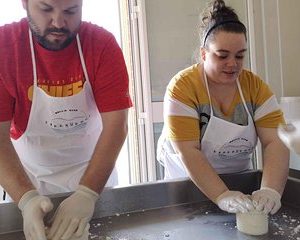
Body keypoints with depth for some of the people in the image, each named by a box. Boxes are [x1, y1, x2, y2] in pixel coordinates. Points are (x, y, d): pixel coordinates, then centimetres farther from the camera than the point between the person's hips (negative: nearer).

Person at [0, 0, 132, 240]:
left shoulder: (102, 44, -17)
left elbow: (116, 123, -22)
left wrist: (88, 193, -31)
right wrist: (27, 198, -32)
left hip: (94, 170, 1)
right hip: (29, 176, 0)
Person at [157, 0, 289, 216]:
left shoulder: (255, 86, -6)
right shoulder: (183, 86, -18)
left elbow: (275, 142, -13)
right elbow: (188, 152, -23)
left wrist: (270, 190, -28)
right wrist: (223, 196, -31)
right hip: (188, 183, -2)